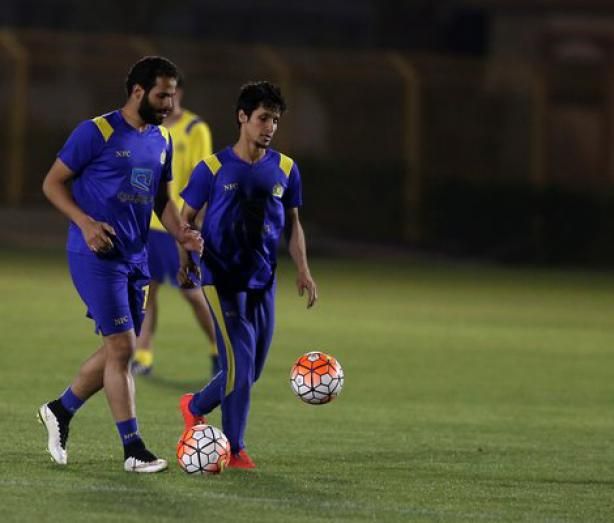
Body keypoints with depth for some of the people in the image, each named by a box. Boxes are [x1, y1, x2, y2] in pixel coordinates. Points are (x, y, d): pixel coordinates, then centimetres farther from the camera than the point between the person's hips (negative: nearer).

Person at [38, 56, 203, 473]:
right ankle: (134, 450, -8)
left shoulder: (162, 141, 11)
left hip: (136, 259, 8)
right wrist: (85, 222, -19)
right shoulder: (96, 133, -11)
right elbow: (53, 183, -6)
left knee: (120, 350, 10)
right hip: (97, 256, -8)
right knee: (122, 346, -11)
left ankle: (60, 411, 30)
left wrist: (182, 233, 2)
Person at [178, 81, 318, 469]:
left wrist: (303, 270, 5)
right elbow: (186, 217, 1)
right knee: (240, 362, -12)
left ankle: (195, 407, 33)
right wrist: (185, 256, -17)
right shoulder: (213, 168, -6)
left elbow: (292, 223, 15)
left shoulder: (285, 170, 5)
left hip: (263, 281, 5)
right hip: (222, 279, -5)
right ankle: (234, 449, 0)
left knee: (252, 369, 8)